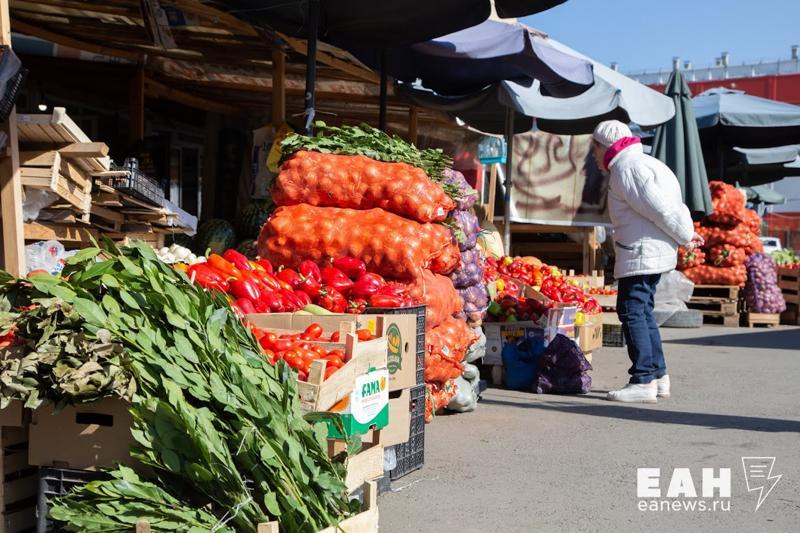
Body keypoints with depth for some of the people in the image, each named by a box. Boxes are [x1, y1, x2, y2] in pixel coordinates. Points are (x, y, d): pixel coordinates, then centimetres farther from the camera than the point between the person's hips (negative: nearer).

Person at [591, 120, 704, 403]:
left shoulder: (626, 168, -13)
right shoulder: (643, 162, 20)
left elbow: (660, 208, -16)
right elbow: (667, 206, 16)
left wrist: (685, 237, -6)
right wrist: (686, 233, 7)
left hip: (641, 252, -10)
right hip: (655, 252, 11)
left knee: (632, 312, -9)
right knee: (642, 312, 16)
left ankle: (643, 381, -10)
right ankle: (659, 375, 22)